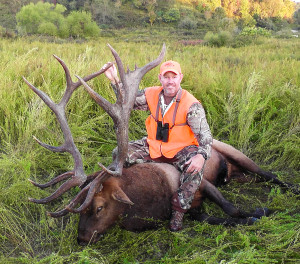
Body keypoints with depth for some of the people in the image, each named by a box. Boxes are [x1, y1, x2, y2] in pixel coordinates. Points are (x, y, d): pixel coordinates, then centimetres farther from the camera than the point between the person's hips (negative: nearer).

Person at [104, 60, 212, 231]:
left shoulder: (191, 105, -18)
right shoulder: (152, 95, -4)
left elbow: (205, 135, -21)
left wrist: (201, 155, -41)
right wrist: (115, 81, -2)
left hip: (181, 149, -4)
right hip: (153, 147, 4)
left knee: (196, 168, -34)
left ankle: (178, 212, -17)